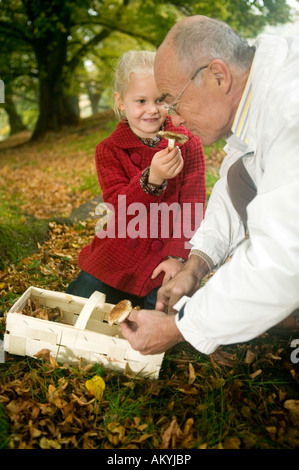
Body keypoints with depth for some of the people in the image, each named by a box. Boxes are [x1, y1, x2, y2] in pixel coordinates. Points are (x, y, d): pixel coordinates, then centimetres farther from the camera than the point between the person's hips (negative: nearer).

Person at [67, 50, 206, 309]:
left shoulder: (188, 142, -1)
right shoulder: (109, 149, 0)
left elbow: (192, 205, -4)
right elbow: (119, 208, -12)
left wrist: (178, 255, -14)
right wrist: (152, 179, -31)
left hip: (166, 256, -1)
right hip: (118, 255, 2)